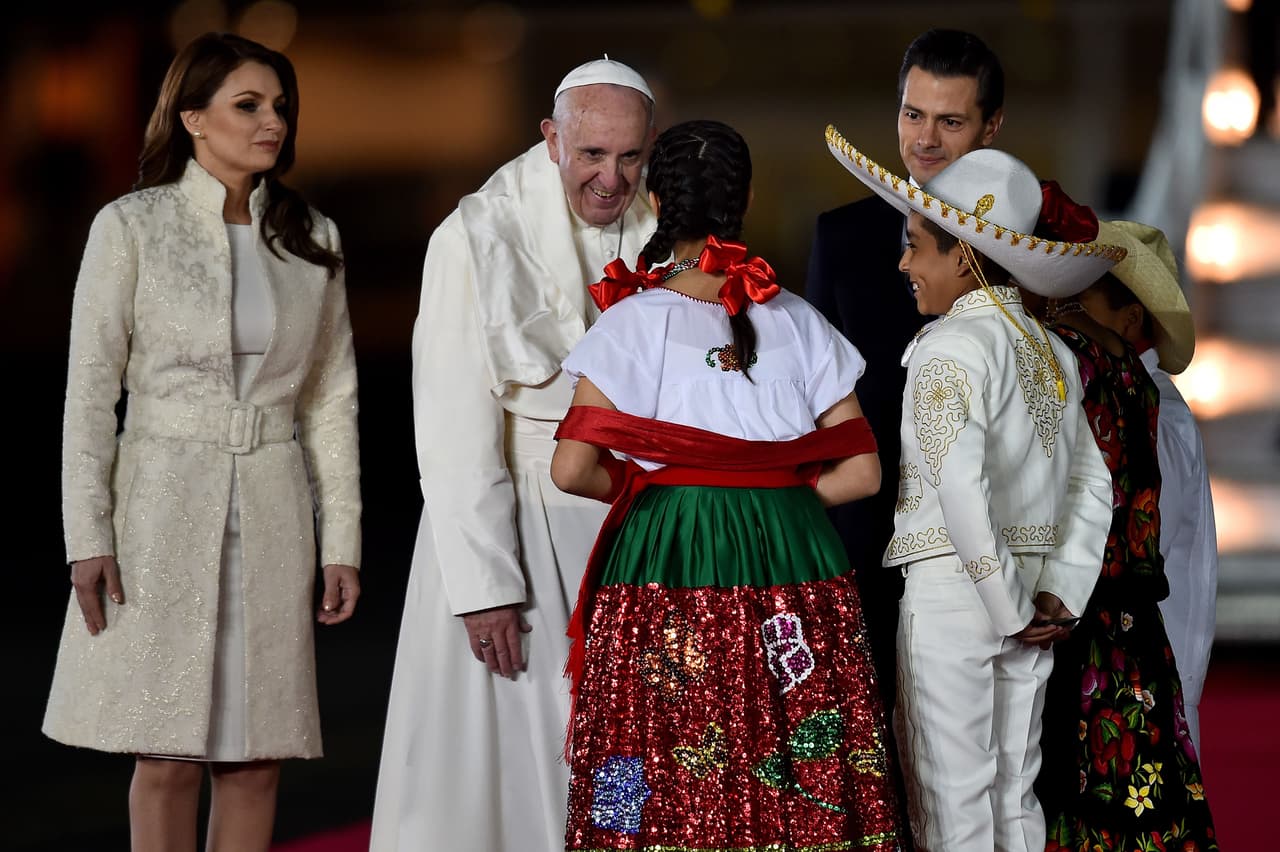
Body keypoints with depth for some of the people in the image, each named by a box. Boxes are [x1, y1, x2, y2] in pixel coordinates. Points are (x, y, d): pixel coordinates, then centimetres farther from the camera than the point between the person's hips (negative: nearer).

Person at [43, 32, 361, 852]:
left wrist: (341, 541, 6)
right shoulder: (130, 228, -3)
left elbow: (332, 398, 10)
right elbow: (90, 388, -4)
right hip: (164, 502, -3)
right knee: (169, 758, -3)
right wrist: (87, 536, -10)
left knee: (258, 757, 3)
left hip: (273, 507, 3)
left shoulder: (313, 239, 7)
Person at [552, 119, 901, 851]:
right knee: (797, 791, 6)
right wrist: (774, 493, 13)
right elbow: (860, 472, 2)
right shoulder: (799, 323, 4)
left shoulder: (633, 323, -2)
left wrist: (642, 486, 10)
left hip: (666, 577, -2)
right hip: (794, 582, 2)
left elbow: (573, 469, -8)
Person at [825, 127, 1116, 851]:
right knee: (1014, 793, 13)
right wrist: (1060, 593, 6)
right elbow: (1092, 484, 12)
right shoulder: (1051, 351, 12)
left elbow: (961, 491, -24)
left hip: (954, 592, -8)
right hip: (1029, 589, 8)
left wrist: (1008, 608, -18)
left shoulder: (950, 348, -13)